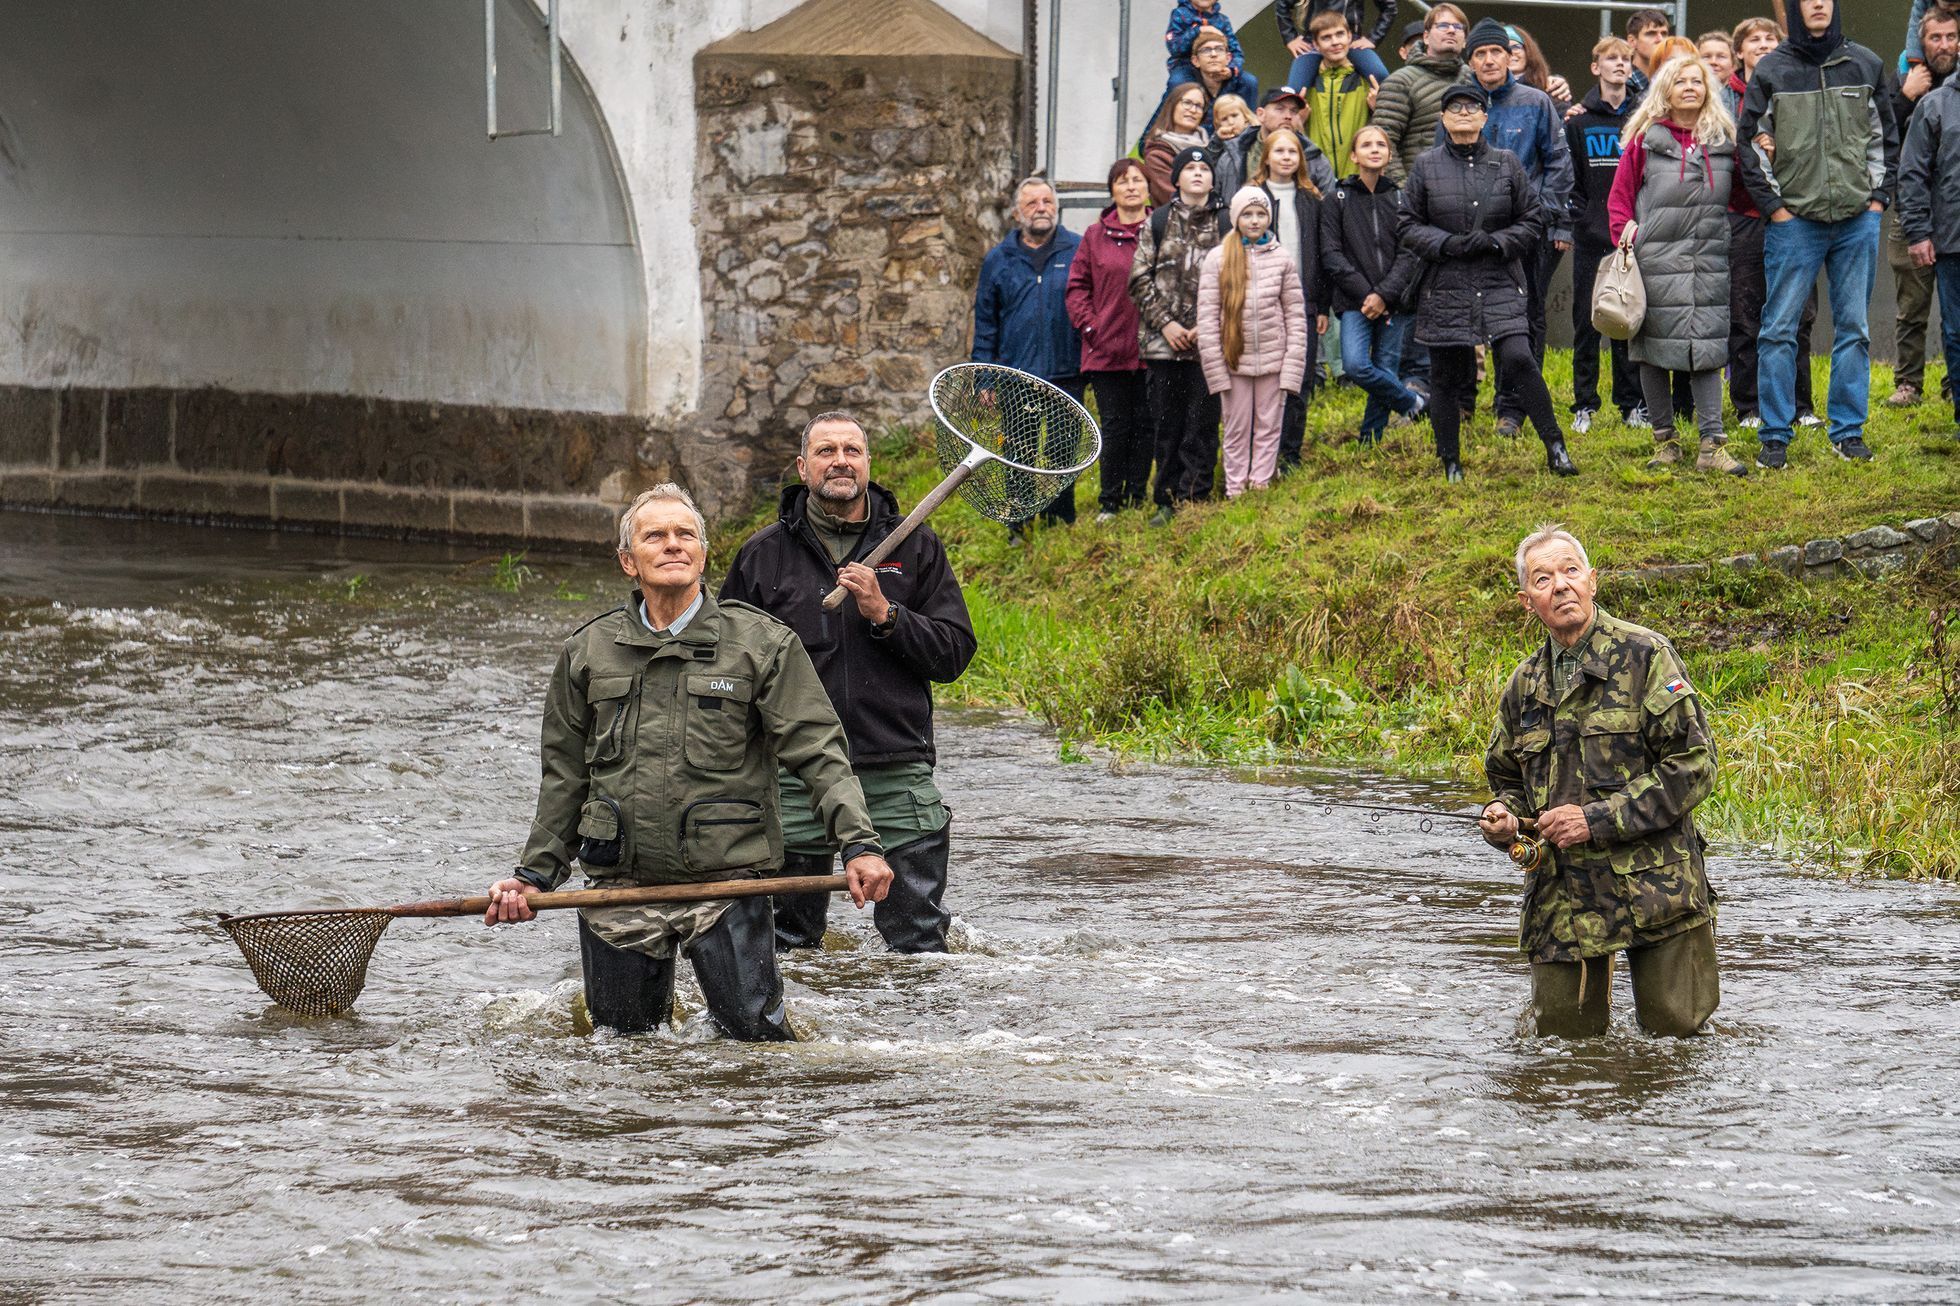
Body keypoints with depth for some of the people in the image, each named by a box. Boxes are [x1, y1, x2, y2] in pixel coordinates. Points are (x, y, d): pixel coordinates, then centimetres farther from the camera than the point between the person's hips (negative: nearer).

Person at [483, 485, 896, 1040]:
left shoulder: (763, 644, 1)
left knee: (756, 1035, -7)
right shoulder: (588, 653, 10)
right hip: (617, 887, 3)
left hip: (725, 883, -2)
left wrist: (859, 844, -18)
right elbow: (564, 777, 17)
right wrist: (535, 874, 11)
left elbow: (818, 753, -5)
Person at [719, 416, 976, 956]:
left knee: (920, 945, -3)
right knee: (788, 948, 6)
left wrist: (885, 614, -12)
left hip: (897, 778, -1)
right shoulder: (764, 555, 7)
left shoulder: (915, 546, 7)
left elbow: (954, 655, 3)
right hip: (794, 783, 1)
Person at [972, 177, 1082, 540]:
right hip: (1016, 378, 1)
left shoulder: (1079, 251, 3)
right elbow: (985, 321, 11)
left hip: (1066, 374, -1)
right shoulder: (999, 260, 8)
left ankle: (1060, 525, 17)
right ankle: (1016, 529, 10)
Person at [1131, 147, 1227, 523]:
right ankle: (1167, 501, 11)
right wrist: (1165, 322, -5)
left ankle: (1194, 498, 0)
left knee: (1202, 423, -3)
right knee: (1167, 425, 6)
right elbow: (1140, 279, 6)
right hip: (1164, 341, 2)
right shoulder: (1156, 223, 9)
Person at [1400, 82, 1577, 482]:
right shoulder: (1427, 167, 5)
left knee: (1518, 357, -18)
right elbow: (1407, 224, 7)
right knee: (1445, 375, 4)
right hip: (1445, 286, 1)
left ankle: (1555, 448, -10)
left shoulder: (1506, 164, 5)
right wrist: (1447, 243, -10)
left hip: (1500, 284, -1)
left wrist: (1496, 242, -9)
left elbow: (1533, 221, 8)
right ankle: (1450, 462, 16)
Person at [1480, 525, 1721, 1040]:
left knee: (1676, 1034, -1)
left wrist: (1599, 819, -15)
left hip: (1654, 890, -4)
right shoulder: (1525, 685, 13)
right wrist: (1503, 816, 0)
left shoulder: (1645, 656, -5)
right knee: (1564, 1042, 2)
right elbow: (1508, 779, 25)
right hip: (1562, 899, 4)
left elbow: (1694, 765, -11)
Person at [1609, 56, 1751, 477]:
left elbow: (1735, 199, 18)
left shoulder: (1723, 140, 8)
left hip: (1709, 259, 1)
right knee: (1655, 349, 4)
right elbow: (1619, 198, 6)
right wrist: (1625, 234, -6)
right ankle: (1665, 439, 14)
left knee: (1707, 348, -4)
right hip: (1656, 260, -1)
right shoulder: (1645, 140, 2)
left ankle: (1713, 444, -6)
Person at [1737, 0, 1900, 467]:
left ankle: (1849, 430, 13)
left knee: (1854, 328, 6)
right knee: (1780, 328, -4)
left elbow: (1884, 136, 14)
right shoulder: (1771, 70, -1)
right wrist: (1773, 206, -4)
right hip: (1794, 220, -2)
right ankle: (1775, 437, 0)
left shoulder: (1866, 65, 7)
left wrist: (1878, 197, 6)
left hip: (1858, 219, 2)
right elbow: (1751, 143, 1)